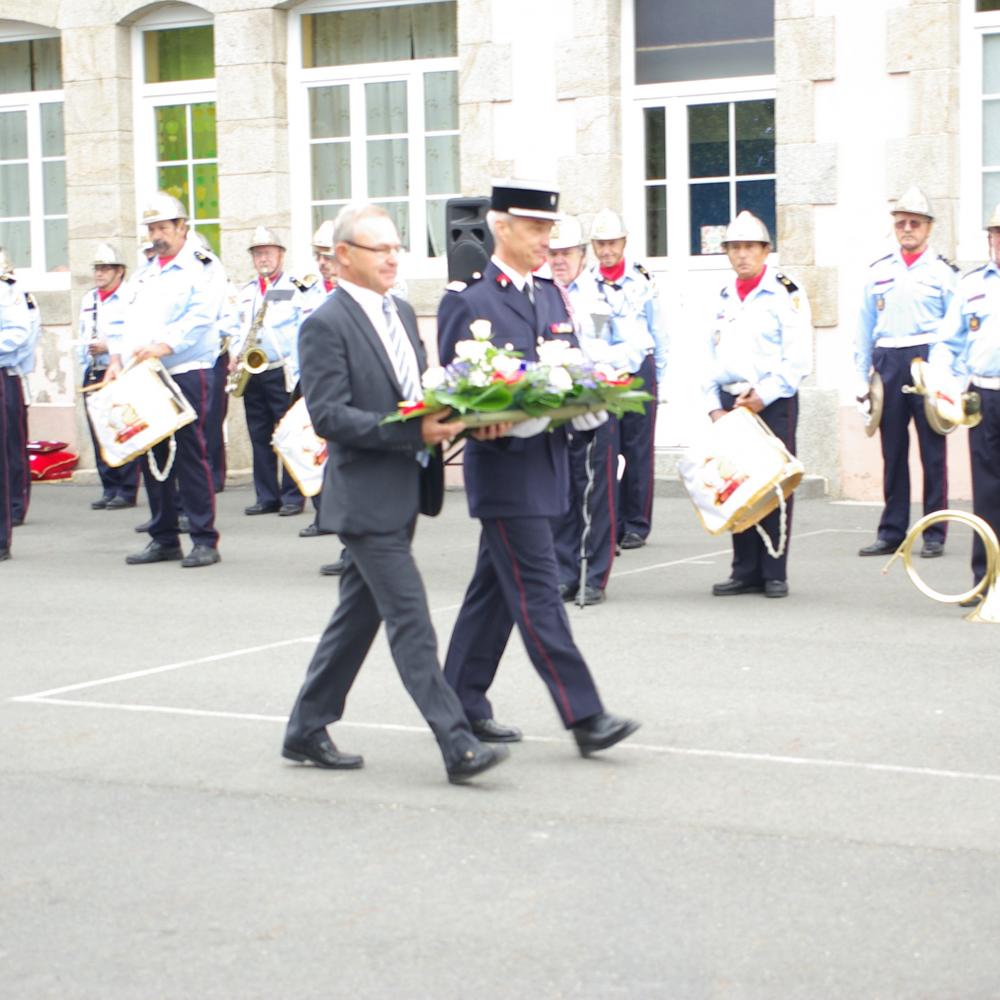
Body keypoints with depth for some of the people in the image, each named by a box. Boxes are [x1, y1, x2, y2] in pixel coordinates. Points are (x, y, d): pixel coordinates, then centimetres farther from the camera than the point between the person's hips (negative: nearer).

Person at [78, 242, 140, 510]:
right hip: (93, 375, 7)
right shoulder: (88, 299, 18)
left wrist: (109, 345, -18)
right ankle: (109, 489, 13)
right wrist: (86, 351, 8)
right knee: (99, 435, 7)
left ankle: (126, 491, -2)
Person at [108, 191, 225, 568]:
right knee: (152, 456, 8)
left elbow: (201, 317, -14)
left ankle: (204, 540, -3)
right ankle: (164, 539, 15)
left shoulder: (200, 267, -2)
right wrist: (118, 357, 2)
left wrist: (165, 346, -25)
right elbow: (131, 320, 17)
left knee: (190, 454, -8)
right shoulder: (146, 273, 21)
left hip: (187, 373, -7)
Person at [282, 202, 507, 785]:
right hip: (368, 497, -9)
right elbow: (328, 415, -19)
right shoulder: (327, 325, -12)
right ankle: (458, 746, -9)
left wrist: (445, 420, 0)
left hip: (404, 492, 9)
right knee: (411, 623, -9)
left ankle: (307, 732, 25)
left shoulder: (401, 314, 15)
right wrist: (413, 432, -25)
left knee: (358, 616, 15)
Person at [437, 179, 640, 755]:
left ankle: (464, 703, 23)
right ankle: (585, 718, -11)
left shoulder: (551, 296, 15)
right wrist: (508, 421, -24)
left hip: (546, 465, 8)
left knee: (497, 590, 14)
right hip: (504, 465, -8)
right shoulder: (466, 300, -8)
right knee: (538, 592, -9)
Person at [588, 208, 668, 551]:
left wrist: (658, 377, 10)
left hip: (638, 371, 0)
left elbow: (658, 333, 10)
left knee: (638, 449, 2)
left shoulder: (642, 280, 4)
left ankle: (637, 525, 8)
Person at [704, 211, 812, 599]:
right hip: (730, 402, 6)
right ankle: (746, 571, 11)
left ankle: (774, 573, 2)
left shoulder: (785, 294, -4)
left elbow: (798, 358, -10)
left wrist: (764, 395, -13)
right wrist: (714, 403, 7)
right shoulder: (724, 297, 16)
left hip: (773, 403, -5)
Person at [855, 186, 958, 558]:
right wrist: (862, 380, 9)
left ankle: (934, 534, 5)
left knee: (933, 451, 0)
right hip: (888, 363, 3)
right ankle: (891, 532, 11)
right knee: (892, 451, 6)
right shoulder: (879, 272, 12)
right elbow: (864, 330, 14)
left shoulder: (942, 272, 4)